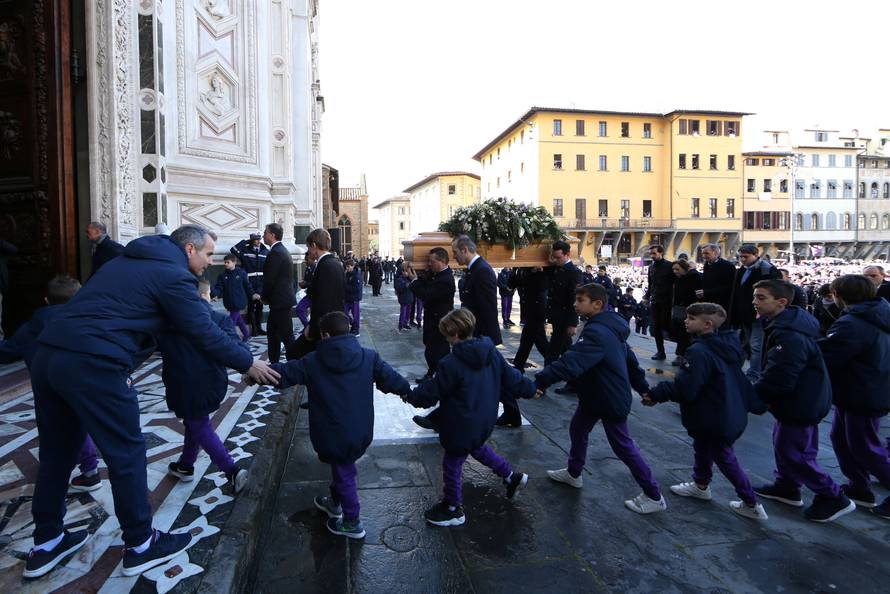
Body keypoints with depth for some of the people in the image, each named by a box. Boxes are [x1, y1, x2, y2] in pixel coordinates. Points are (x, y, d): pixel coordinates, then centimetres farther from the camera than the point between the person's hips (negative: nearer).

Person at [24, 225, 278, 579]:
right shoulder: (173, 275, -6)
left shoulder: (130, 260, 22)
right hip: (92, 364, -9)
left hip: (47, 353, 10)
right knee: (126, 453, 5)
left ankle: (46, 544, 36)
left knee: (57, 452, 21)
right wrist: (248, 364, 6)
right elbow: (205, 334, -6)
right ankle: (140, 547, 19)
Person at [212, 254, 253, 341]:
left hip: (238, 302, -5)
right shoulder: (222, 276, 2)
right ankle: (247, 335, 33)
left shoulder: (241, 273, -5)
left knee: (232, 321, -6)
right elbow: (219, 288, -6)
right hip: (229, 303, 5)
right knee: (238, 319, 17)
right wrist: (214, 294, -25)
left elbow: (247, 286, 3)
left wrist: (252, 295, 3)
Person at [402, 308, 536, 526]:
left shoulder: (451, 364, -26)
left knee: (452, 464, 13)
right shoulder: (492, 353, -6)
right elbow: (510, 377, 3)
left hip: (462, 428, -8)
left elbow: (431, 392, -17)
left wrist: (410, 396, 1)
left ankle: (453, 509, 31)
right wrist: (530, 388, 20)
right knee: (477, 448, 35)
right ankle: (512, 476, 39)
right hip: (485, 422, 8)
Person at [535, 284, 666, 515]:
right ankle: (573, 473, 42)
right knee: (577, 430, 21)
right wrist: (643, 388, 21)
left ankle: (654, 496, 20)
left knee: (623, 446, 4)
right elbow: (630, 359, 13)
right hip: (593, 396, 10)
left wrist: (541, 381, -46)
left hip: (611, 401, -10)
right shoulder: (610, 327, 4)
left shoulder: (597, 333, -30)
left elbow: (571, 362, -42)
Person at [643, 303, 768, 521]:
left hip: (714, 419, -9)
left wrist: (656, 394, -20)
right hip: (731, 412, 9)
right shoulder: (728, 345, 1)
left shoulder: (699, 352, -29)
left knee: (724, 457, 10)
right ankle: (700, 486, 45)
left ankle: (752, 504, 22)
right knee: (702, 447, 26)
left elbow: (685, 389, -30)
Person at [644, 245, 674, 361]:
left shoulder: (669, 266, -6)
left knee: (666, 325, -6)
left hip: (666, 302, -6)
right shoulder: (651, 267, 12)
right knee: (656, 327, 6)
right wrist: (646, 296, 8)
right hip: (654, 302, 6)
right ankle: (660, 352, 13)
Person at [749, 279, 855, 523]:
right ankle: (786, 487, 38)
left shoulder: (789, 336, -31)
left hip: (800, 404, -10)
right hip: (804, 399, 10)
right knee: (783, 442, 22)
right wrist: (759, 391, 11)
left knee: (792, 452, 2)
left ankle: (833, 499, 18)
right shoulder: (789, 322, 3)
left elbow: (778, 380, -31)